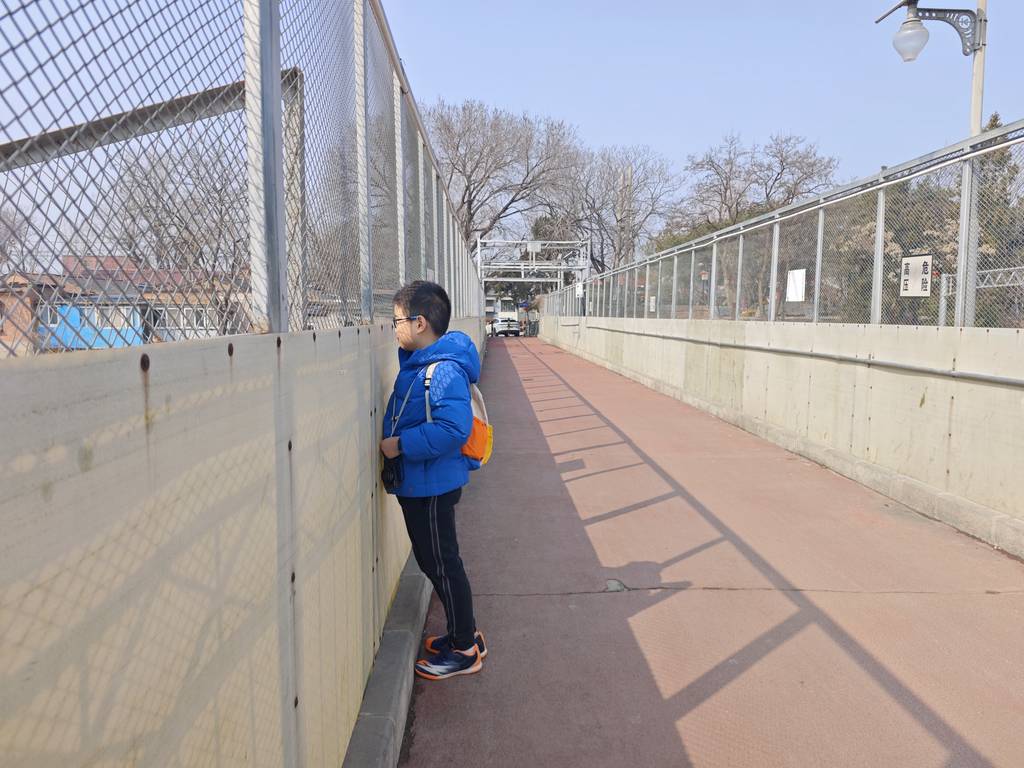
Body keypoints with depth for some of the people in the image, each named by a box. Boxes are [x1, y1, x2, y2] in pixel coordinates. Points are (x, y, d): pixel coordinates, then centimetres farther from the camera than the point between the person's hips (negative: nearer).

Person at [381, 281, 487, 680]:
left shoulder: (444, 370, -22)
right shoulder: (419, 364, 10)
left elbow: (453, 429, -31)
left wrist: (401, 445, -25)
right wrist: (393, 442, 10)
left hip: (432, 486, -10)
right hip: (418, 483, 10)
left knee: (442, 565, 3)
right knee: (432, 561, 20)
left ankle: (465, 651, 20)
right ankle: (464, 633, 35)